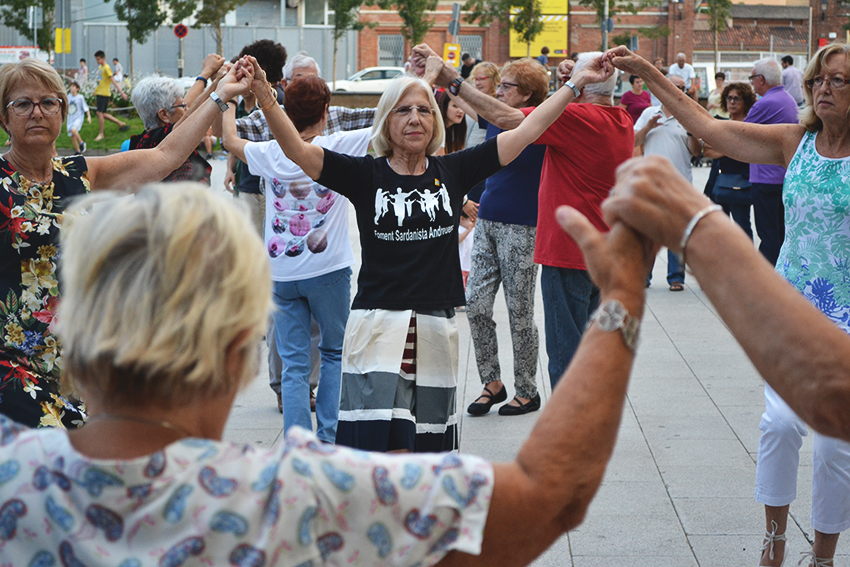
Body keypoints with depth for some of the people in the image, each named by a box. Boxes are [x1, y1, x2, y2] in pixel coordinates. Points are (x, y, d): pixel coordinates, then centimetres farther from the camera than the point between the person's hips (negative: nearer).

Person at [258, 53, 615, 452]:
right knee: (386, 453, -14)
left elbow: (526, 131, 7)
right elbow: (297, 150, -12)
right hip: (378, 327, -3)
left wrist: (576, 84, 5)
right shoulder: (365, 175, -1)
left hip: (437, 330, 3)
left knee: (426, 452, 11)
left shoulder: (453, 171, 5)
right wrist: (265, 99, -27)